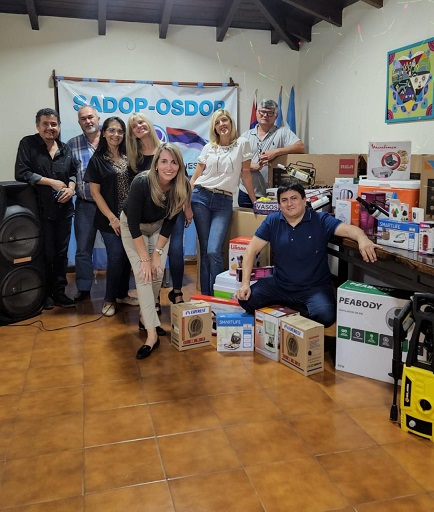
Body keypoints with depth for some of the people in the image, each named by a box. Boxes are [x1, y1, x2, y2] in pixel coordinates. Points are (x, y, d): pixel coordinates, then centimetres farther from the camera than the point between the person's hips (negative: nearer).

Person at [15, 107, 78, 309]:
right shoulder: (28, 144, -2)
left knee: (61, 252, 8)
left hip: (63, 209, 4)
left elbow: (74, 172, 16)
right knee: (46, 253, 1)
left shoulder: (65, 148, 13)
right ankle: (45, 293, 16)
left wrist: (71, 188, -6)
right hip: (40, 209, -4)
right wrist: (52, 182, -12)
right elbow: (21, 174, -10)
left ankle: (59, 292, 19)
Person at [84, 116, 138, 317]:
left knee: (127, 256, 8)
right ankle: (109, 299, 11)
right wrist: (112, 218, -12)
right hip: (110, 219, -4)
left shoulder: (129, 157, 8)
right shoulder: (97, 160, -2)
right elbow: (95, 192, -5)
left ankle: (123, 294, 25)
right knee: (116, 257, -7)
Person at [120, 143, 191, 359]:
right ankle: (152, 334, -18)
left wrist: (157, 253, -15)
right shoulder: (141, 183, -33)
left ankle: (146, 316, 21)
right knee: (142, 274, -15)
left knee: (157, 274, -5)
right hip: (133, 227, -3)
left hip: (158, 227, 3)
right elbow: (133, 223, -28)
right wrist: (145, 258, -26)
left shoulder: (182, 186, -23)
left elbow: (170, 221, -12)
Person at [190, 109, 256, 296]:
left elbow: (246, 174, 7)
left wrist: (255, 201, 7)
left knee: (213, 252, -15)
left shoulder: (241, 144, 5)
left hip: (224, 202, -2)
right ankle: (205, 296, 11)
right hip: (201, 198, 2)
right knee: (205, 251, 2)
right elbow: (195, 177, 11)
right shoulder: (208, 148, 11)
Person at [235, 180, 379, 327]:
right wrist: (245, 283, -12)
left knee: (326, 316, -30)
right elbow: (251, 250, -1)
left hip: (315, 287, -2)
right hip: (280, 285, 2)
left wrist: (362, 238, -46)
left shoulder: (320, 220, -6)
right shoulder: (272, 221, 1)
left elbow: (348, 229, -20)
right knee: (246, 299, -19)